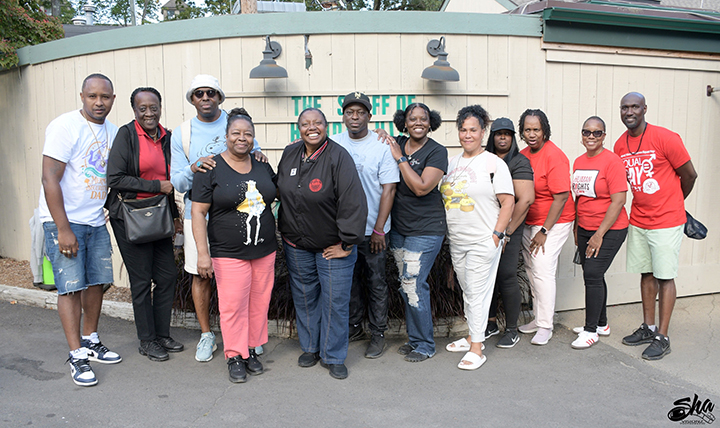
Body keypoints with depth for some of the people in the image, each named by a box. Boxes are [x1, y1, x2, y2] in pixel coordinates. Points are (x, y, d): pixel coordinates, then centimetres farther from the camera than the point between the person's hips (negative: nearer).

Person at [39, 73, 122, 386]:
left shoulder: (112, 131, 8)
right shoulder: (65, 126, -13)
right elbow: (50, 179, -17)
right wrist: (63, 229, -20)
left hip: (96, 221, 7)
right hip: (64, 221, -6)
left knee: (96, 282, 11)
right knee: (71, 286, -4)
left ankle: (90, 342, 27)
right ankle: (77, 356, 4)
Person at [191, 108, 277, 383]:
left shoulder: (262, 166, 8)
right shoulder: (211, 170, -6)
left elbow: (280, 194, 23)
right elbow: (198, 212, -9)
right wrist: (202, 253, -14)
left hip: (265, 250, 5)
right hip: (229, 254, -4)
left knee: (259, 303, 11)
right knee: (233, 305, 1)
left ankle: (252, 350, 27)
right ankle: (235, 356, 18)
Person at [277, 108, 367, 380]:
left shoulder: (339, 158, -18)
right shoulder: (289, 154, 2)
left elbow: (353, 203, -21)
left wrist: (347, 244, -19)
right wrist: (286, 229, 15)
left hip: (333, 246, -5)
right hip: (296, 245, 5)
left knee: (335, 301, 2)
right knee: (304, 298, 16)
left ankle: (334, 357, 19)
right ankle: (310, 348, 34)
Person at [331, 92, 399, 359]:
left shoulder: (382, 146, -7)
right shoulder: (333, 145, 3)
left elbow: (389, 189, -8)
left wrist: (379, 229, -10)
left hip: (373, 230, -3)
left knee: (376, 282, 6)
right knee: (349, 280, 15)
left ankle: (378, 334, 20)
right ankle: (354, 327, 31)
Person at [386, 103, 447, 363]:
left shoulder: (437, 152, -10)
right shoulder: (397, 144, 6)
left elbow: (421, 188, -21)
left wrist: (400, 158, -17)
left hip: (425, 231, -6)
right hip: (398, 228, 6)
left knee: (413, 285, -5)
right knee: (406, 285, 12)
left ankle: (425, 346, 13)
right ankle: (414, 339, 28)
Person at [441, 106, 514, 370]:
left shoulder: (493, 163, -7)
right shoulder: (452, 163, 11)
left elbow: (508, 202, -9)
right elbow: (444, 196, 18)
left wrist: (496, 235, -14)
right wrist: (446, 231, 12)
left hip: (483, 241, -6)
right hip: (456, 241, 6)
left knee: (477, 293, -3)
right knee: (467, 291, 16)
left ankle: (476, 349, 5)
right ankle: (473, 336, 30)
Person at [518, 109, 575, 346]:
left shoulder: (554, 156, -16)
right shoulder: (523, 154, 6)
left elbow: (561, 197, -17)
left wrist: (545, 231, -16)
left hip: (553, 222, -7)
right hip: (529, 222, 7)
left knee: (543, 270, -9)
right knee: (531, 269, 12)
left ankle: (545, 326, 3)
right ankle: (539, 317, 27)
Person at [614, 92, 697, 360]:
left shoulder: (665, 138, -14)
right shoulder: (620, 146, 3)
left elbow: (689, 175, -4)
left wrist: (673, 202, 10)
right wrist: (647, 203, 14)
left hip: (666, 222, -5)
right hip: (638, 220, 6)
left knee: (664, 277, 0)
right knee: (646, 274, 13)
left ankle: (662, 338, 8)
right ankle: (648, 328, 26)